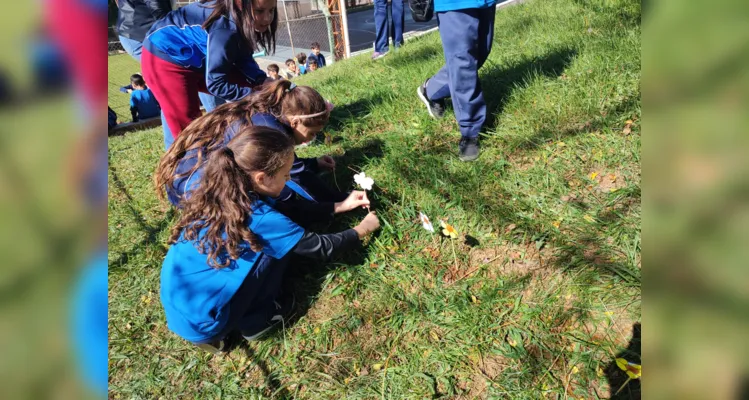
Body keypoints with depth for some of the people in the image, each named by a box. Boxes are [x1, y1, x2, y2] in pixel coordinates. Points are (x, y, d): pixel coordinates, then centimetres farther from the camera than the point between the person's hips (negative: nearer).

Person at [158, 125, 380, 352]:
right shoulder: (258, 218, -25)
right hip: (200, 321, -7)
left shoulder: (218, 193, -2)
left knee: (275, 244, 7)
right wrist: (361, 230, 7)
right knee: (276, 248, -9)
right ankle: (253, 322, 7)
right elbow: (322, 248, -11)